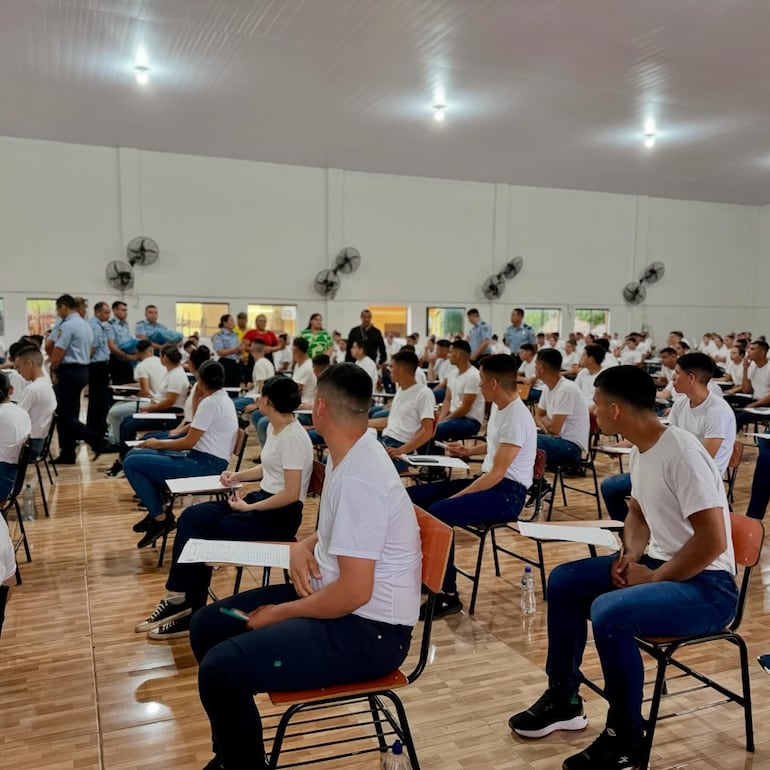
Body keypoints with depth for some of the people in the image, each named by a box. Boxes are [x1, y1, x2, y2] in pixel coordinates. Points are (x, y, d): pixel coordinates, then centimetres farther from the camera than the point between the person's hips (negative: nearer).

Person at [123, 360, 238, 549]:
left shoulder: (210, 402, -16)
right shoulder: (222, 398, 14)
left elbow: (189, 443, -15)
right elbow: (197, 426, 28)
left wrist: (158, 444, -2)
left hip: (205, 464, -10)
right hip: (207, 460, 10)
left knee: (131, 464, -11)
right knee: (134, 454, 13)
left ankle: (160, 518, -2)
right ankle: (157, 510, 17)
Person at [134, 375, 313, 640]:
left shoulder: (293, 437, -21)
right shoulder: (273, 428, 8)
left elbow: (291, 494, -23)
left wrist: (249, 508, -16)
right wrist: (238, 476, 9)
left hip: (281, 514, -9)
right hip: (262, 499, 9)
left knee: (204, 537, -14)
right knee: (191, 517, -7)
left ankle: (189, 613, 3)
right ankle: (179, 598, -7)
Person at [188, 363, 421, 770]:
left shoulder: (359, 478, -26)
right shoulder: (346, 455, 3)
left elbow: (354, 592, -26)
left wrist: (281, 613, -13)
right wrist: (304, 546, 2)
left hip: (369, 629, -10)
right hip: (334, 597, 10)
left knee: (221, 667, -24)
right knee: (207, 625, 12)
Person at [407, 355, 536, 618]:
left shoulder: (516, 418, -21)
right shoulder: (498, 407, 9)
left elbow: (497, 474, -24)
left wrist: (453, 498, -23)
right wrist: (468, 451, 29)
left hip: (508, 492, -10)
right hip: (490, 482, 10)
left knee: (438, 512, -32)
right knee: (411, 496, 0)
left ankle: (449, 595, -18)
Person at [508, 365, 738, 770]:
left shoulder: (682, 453, -24)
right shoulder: (641, 450, 4)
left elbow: (713, 540, -28)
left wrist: (653, 578, -19)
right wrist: (631, 556, 0)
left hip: (707, 585, -9)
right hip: (659, 564, 9)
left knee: (608, 611, -32)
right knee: (563, 581, 5)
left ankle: (626, 737, -8)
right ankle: (562, 699, 18)